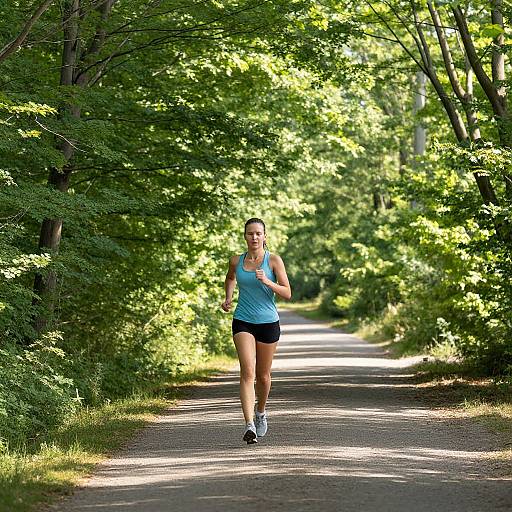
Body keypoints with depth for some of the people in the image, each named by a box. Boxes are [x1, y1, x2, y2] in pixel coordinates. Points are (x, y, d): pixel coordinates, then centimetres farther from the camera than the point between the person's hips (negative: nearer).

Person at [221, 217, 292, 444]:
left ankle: (260, 412, 41)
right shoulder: (236, 261, 3)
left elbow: (287, 293, -7)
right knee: (247, 372, -17)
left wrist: (267, 282, -21)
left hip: (268, 323, 0)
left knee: (263, 375, 13)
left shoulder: (274, 260, -4)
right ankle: (249, 424, -25)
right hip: (242, 322, 0)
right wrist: (228, 298, 11)